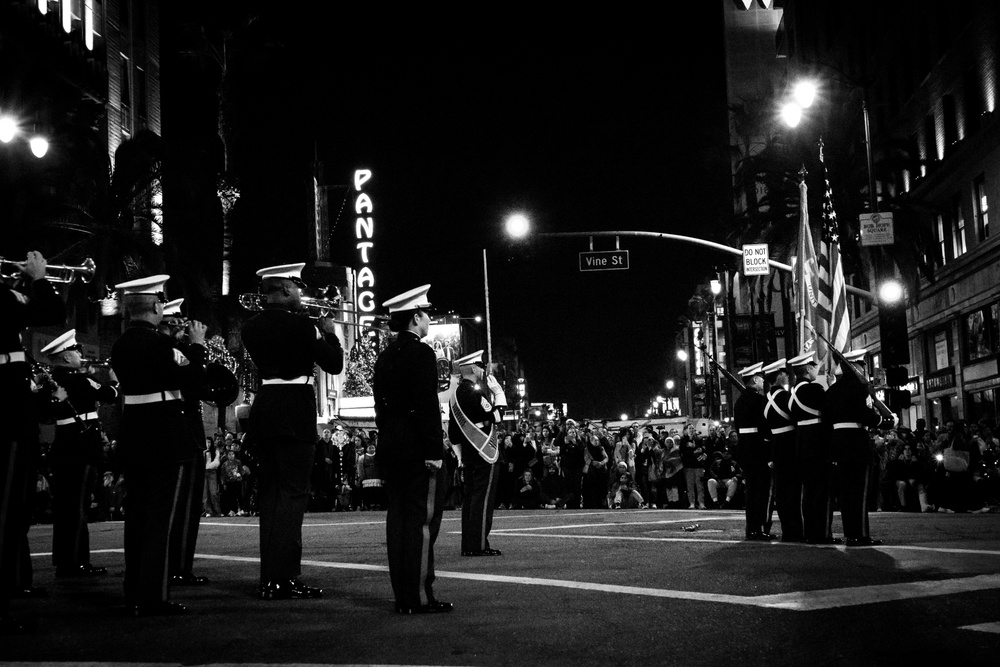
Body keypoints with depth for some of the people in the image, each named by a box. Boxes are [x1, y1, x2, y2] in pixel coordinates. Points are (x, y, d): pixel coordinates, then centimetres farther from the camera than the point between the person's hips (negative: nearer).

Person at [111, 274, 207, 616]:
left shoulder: (121, 345, 9)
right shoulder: (157, 343, -16)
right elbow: (193, 379, -16)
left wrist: (187, 350, 16)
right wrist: (197, 345, -2)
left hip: (132, 433, 8)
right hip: (164, 434, -8)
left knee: (138, 514, 14)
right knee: (160, 515, -5)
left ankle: (136, 593, 22)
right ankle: (154, 597, -4)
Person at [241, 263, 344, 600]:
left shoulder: (252, 326, 8)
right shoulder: (300, 325, -12)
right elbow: (334, 364, -7)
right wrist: (330, 333, 9)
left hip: (263, 410, 7)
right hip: (295, 413, -7)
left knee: (271, 493, 12)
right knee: (293, 493, -3)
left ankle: (269, 578, 15)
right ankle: (284, 578, -6)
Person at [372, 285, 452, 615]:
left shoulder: (384, 357, 15)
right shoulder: (421, 354, -11)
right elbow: (427, 406, -17)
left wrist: (388, 442, 19)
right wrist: (435, 451, -16)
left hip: (390, 448, 9)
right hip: (418, 449, -8)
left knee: (398, 517, 9)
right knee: (423, 520, -6)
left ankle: (402, 595, 12)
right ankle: (419, 597, -7)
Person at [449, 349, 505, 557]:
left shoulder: (456, 393, 14)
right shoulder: (473, 392, -15)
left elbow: (452, 432, 18)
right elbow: (496, 415, -12)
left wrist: (460, 458, 21)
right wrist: (495, 386, -4)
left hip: (467, 454, 9)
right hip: (484, 454, -9)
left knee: (470, 498, 10)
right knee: (484, 499, -7)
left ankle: (468, 545, 12)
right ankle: (479, 544, -8)